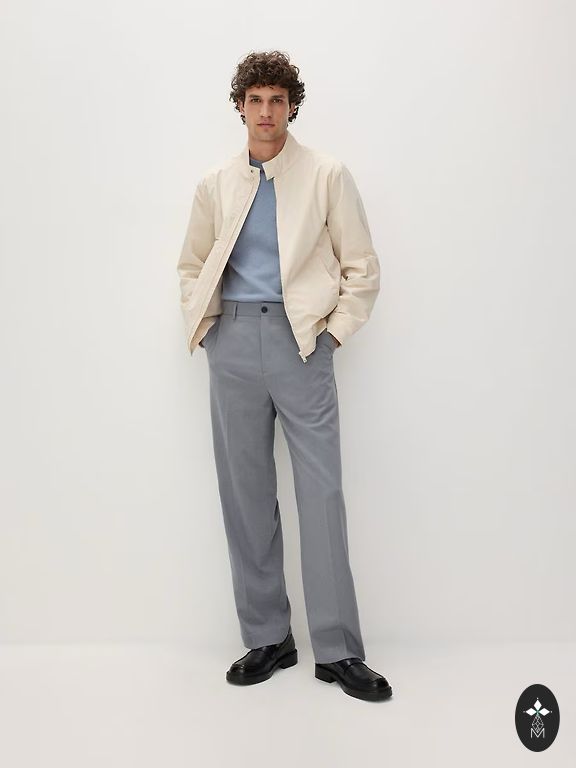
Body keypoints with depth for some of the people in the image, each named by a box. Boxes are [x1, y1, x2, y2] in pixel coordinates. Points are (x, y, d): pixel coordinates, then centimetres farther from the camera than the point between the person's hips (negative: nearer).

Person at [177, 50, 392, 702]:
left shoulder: (327, 176, 4)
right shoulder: (215, 185, 12)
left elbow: (362, 267, 5)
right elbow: (192, 265, 22)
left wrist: (334, 330, -4)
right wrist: (200, 325, 9)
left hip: (301, 339, -3)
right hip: (233, 342, 3)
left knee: (321, 491, -5)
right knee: (245, 494, 6)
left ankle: (337, 649, 7)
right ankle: (267, 639, 19)